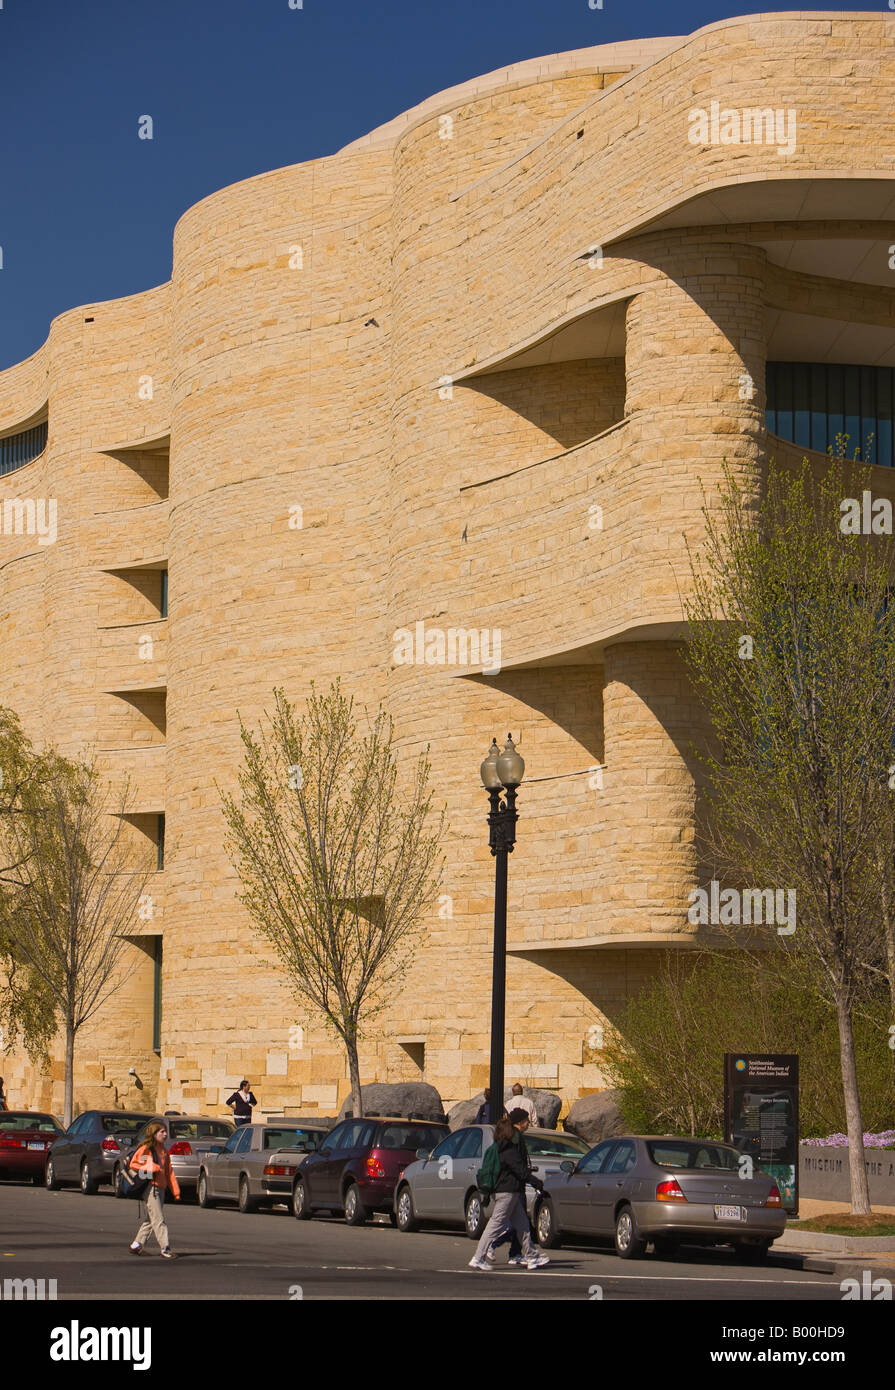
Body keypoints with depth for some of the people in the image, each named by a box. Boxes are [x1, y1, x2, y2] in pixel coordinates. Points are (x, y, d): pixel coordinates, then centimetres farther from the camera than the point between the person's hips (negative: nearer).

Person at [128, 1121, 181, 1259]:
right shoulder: (145, 1149, -5)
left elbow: (169, 1171, 16)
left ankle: (136, 1245, 20)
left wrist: (176, 1191, 12)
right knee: (158, 1220, -9)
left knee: (151, 1220, 11)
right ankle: (165, 1249, -10)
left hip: (161, 1188, 8)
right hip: (150, 1187, -8)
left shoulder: (163, 1150, 17)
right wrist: (150, 1169, -20)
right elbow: (133, 1163, -10)